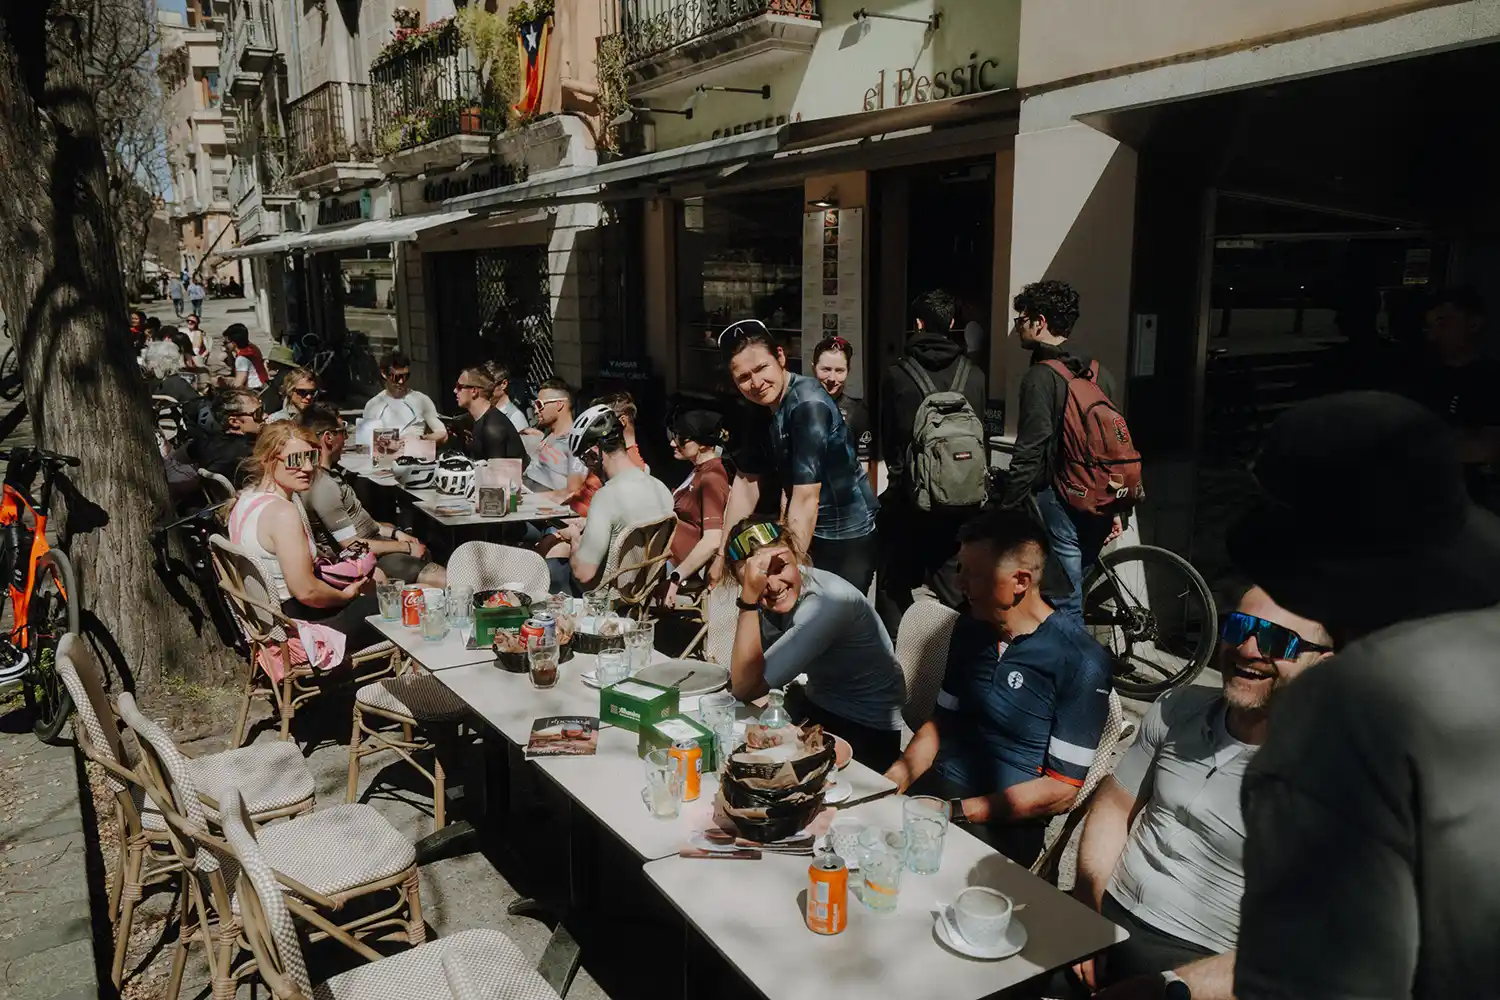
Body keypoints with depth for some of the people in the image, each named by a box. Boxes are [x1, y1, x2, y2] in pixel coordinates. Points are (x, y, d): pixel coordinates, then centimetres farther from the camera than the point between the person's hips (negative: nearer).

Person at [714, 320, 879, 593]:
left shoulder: (808, 405, -25)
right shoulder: (761, 407, 1)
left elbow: (806, 498, -30)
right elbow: (746, 480, 4)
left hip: (848, 535, -7)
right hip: (810, 531, 7)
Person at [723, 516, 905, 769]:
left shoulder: (827, 603, -28)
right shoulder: (787, 592, -7)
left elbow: (746, 688, -30)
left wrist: (749, 600, -35)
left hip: (866, 732, -7)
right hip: (818, 705, 7)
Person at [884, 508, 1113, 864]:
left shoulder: (1079, 661, -13)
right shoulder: (970, 628, 9)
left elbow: (1062, 789, -12)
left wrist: (955, 811, -17)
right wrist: (892, 781, -1)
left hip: (1004, 822, -6)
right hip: (939, 788, 6)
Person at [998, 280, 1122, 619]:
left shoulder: (1041, 377, -13)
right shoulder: (1100, 373, 10)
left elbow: (1029, 454, -18)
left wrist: (1006, 509, -11)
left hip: (1058, 500, -8)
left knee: (1063, 601, 0)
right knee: (1073, 588, 17)